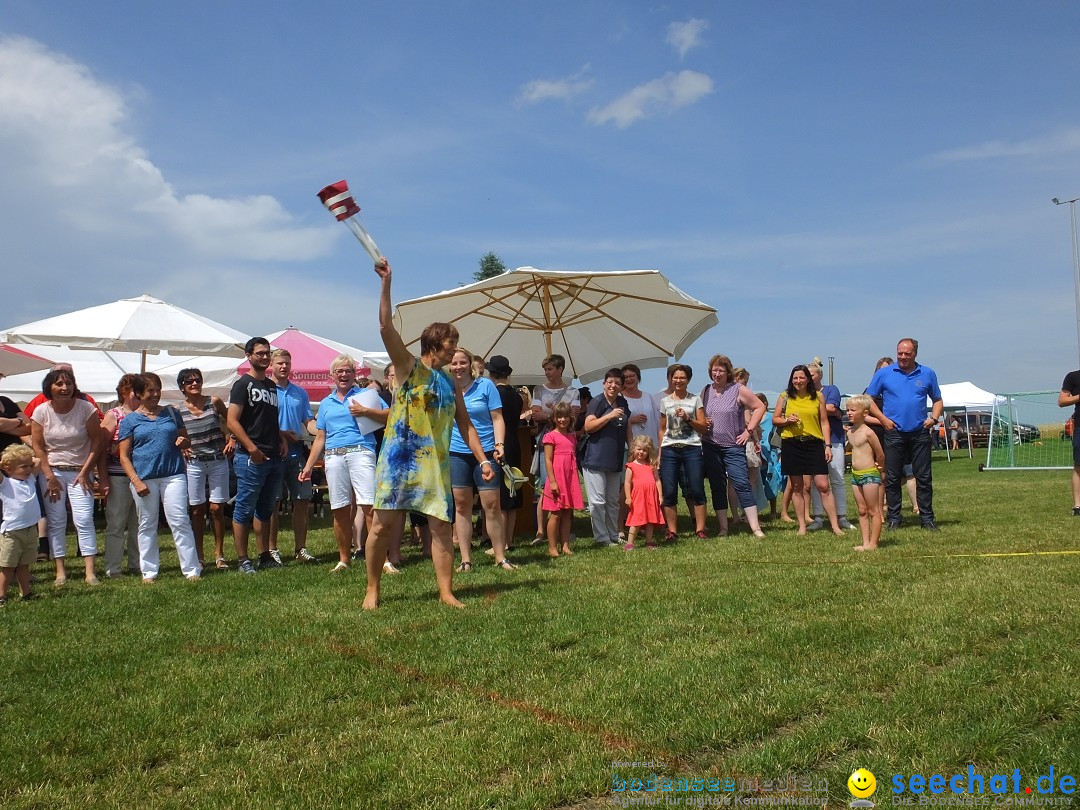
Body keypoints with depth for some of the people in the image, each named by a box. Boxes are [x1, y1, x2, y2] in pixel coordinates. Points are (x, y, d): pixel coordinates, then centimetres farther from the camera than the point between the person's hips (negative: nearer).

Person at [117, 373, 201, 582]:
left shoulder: (171, 413, 12)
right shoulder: (130, 420, 6)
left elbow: (186, 440, 20)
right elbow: (124, 456, 3)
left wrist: (182, 441, -5)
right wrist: (136, 481, -9)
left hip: (173, 474, 1)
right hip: (144, 478, 0)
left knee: (180, 522, -4)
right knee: (147, 526, 7)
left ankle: (191, 569, -1)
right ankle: (149, 572, 17)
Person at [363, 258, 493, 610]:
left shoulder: (450, 385, 15)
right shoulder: (408, 367, 1)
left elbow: (465, 424, 16)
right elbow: (386, 327, -11)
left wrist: (483, 459, 8)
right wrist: (386, 283, -17)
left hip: (437, 462, 4)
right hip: (400, 458, -4)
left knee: (442, 526, 1)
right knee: (383, 525, -1)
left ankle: (446, 592, 9)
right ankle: (372, 590, 13)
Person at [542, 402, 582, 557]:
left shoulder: (572, 436, 14)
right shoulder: (551, 436, -5)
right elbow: (548, 460, -9)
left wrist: (576, 480, 13)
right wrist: (552, 481, -15)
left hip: (570, 480, 6)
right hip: (556, 479, -6)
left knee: (567, 514, 7)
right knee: (555, 514, -2)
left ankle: (565, 546, 13)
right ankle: (552, 548, 3)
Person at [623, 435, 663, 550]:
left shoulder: (651, 465, 12)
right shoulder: (631, 466, 1)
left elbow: (657, 480, 13)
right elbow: (627, 482, -1)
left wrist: (660, 496, 7)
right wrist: (628, 497, -7)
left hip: (651, 497, 4)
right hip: (638, 497, -4)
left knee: (650, 521, 9)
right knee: (636, 521, -5)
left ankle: (649, 542, 19)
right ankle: (629, 543, 0)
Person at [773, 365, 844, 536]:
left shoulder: (818, 396, 6)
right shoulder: (785, 397, 6)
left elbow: (824, 422, 7)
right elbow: (774, 419, 11)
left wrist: (827, 445, 1)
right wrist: (787, 420, -10)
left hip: (814, 443, 0)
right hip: (791, 445, 1)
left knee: (823, 485, -5)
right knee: (797, 487, 6)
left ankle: (835, 526, 1)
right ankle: (802, 526, 14)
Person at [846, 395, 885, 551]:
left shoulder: (868, 432, -15)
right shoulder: (850, 433, 9)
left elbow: (880, 455, -8)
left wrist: (879, 468, 6)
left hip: (870, 474, -8)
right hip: (856, 475, 8)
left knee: (873, 511, 0)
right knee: (862, 511, 10)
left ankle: (873, 543, 3)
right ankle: (865, 542, 15)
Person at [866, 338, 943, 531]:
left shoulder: (927, 374, 8)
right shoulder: (884, 374, 3)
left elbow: (937, 399, 17)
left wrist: (933, 418, 0)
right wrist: (883, 419, -5)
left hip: (920, 433, 1)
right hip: (894, 433, -1)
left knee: (924, 477, 3)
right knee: (892, 478, 3)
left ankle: (927, 518, 11)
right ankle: (893, 518, 12)